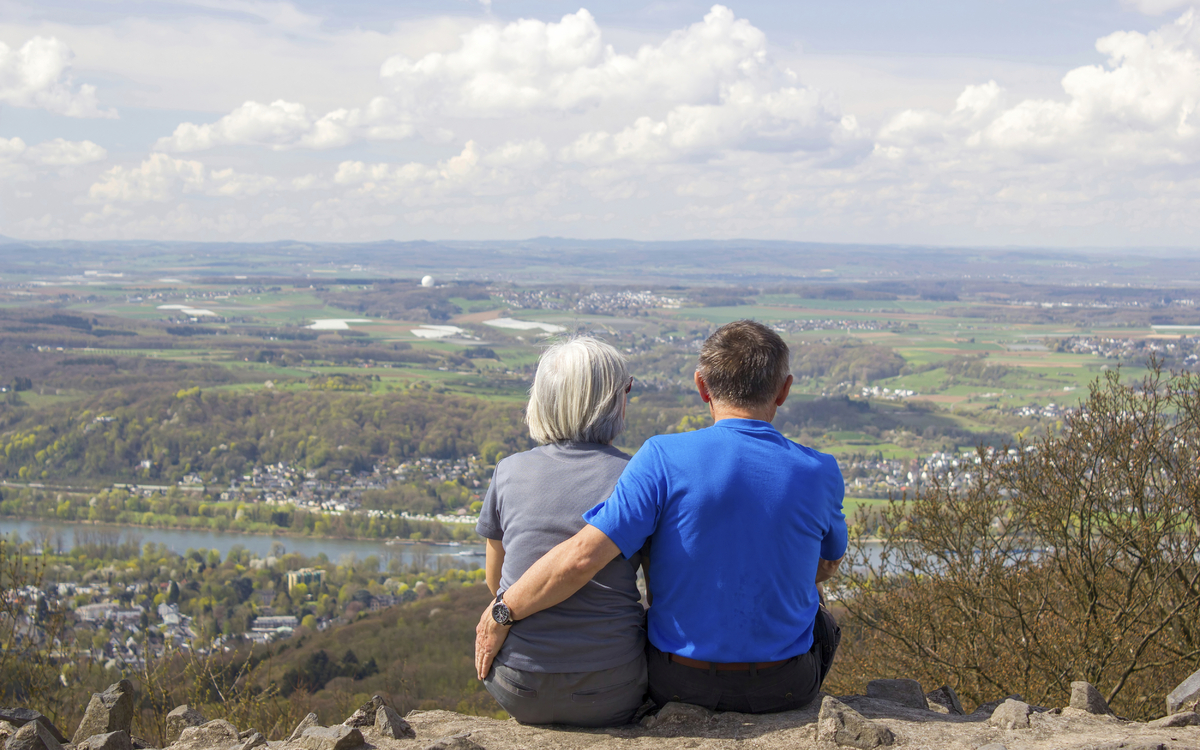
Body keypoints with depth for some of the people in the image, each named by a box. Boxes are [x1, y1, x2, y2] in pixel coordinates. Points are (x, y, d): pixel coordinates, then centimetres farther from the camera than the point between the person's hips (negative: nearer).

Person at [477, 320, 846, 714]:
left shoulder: (666, 458, -18)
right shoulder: (818, 474, -11)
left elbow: (581, 556, -25)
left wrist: (500, 613, -11)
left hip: (679, 682, -1)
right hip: (784, 686, 1)